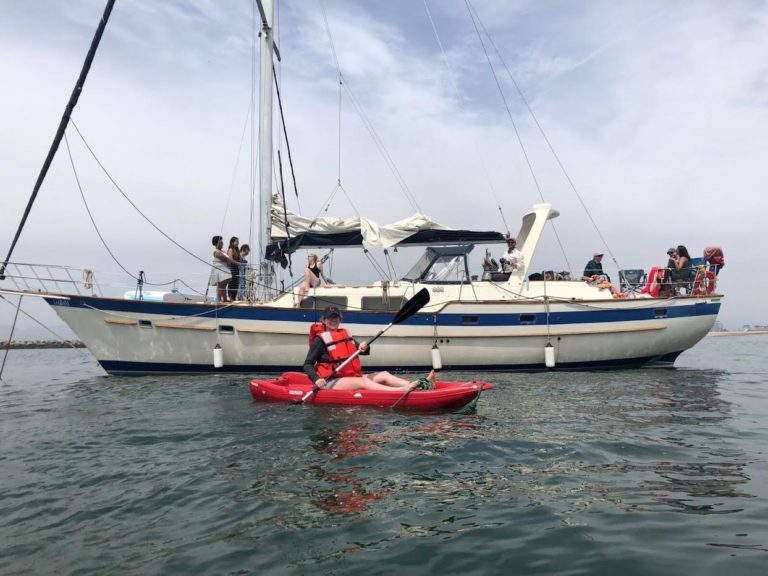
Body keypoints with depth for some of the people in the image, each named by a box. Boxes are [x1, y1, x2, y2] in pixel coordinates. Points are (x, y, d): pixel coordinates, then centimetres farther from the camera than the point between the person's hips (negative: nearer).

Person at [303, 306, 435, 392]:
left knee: (384, 375, -7)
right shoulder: (321, 339, -2)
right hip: (332, 382, -7)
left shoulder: (345, 335, 17)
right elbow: (307, 365, -6)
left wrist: (364, 347, -7)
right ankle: (402, 390, -50)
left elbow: (366, 352, 18)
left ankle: (419, 385, -22)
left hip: (352, 377, 7)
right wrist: (316, 379, -24)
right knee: (363, 381, -30)